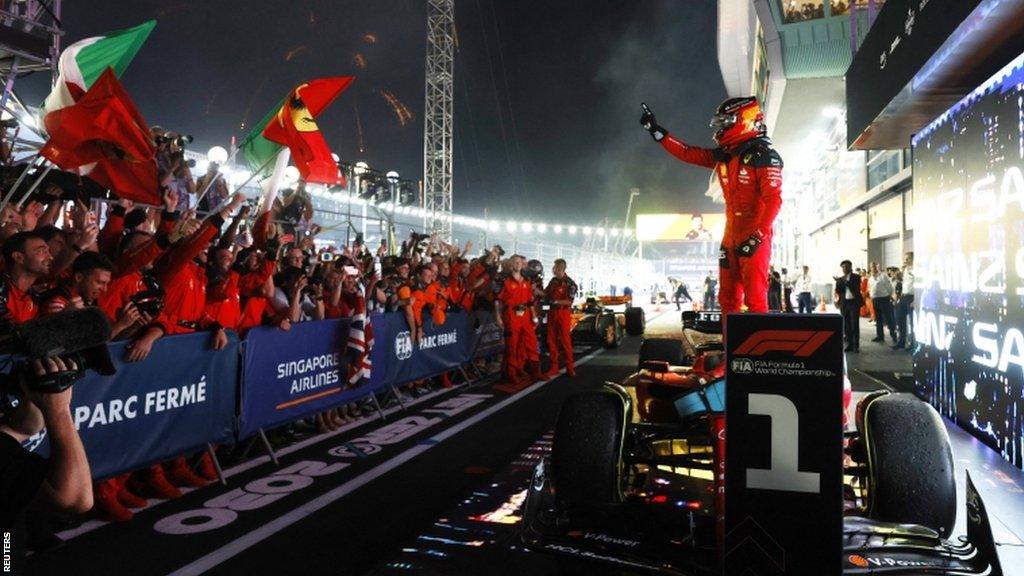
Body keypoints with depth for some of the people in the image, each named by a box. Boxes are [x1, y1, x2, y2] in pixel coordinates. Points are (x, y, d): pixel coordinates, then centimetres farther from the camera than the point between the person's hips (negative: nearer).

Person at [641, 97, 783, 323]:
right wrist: (656, 130, 16)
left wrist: (756, 237, -23)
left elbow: (774, 200, -17)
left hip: (754, 238, -8)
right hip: (731, 237, 8)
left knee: (755, 298, -8)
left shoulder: (764, 155, -11)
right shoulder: (724, 155, 13)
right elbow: (688, 153, 17)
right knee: (728, 298, 10)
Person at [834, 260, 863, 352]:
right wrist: (839, 282, -12)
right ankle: (849, 345, 10)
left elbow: (856, 289, -13)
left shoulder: (856, 277, 0)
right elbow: (838, 292, 3)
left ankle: (856, 346, -2)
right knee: (846, 326, 4)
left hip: (854, 302, -4)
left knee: (855, 325, -5)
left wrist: (846, 282, -20)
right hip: (844, 303, 4)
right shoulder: (840, 279, 11)